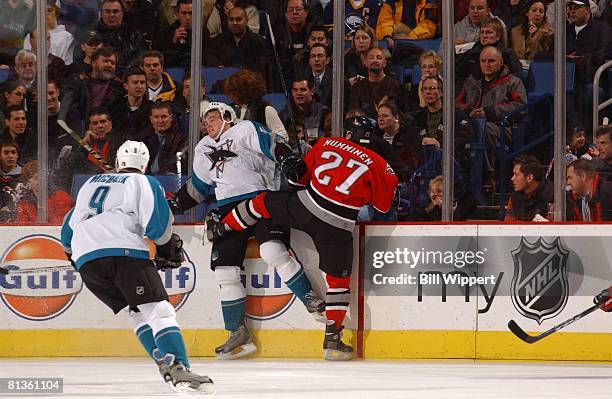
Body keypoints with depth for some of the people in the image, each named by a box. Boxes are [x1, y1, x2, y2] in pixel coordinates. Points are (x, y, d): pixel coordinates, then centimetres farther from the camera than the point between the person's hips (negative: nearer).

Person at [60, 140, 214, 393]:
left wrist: (71, 252, 54)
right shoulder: (145, 183, 14)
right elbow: (157, 224, -1)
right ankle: (180, 370, -29)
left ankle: (165, 365, 3)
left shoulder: (91, 183, 31)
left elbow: (69, 227, 36)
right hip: (124, 250, -5)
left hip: (84, 259, 5)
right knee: (158, 310, -11)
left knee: (137, 313, 18)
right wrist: (168, 248, 17)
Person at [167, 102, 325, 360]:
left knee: (273, 251, -28)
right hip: (228, 210, 6)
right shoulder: (204, 150, 26)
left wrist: (292, 164, -24)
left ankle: (311, 301, -15)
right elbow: (197, 186, 34)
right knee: (224, 268, -4)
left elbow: (275, 148, -6)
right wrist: (174, 205, 24)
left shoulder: (247, 130, 7)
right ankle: (238, 334, 2)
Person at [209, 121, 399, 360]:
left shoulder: (327, 144, 7)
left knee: (263, 202, 29)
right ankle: (332, 339, 11)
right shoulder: (378, 164, -2)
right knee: (338, 278, 11)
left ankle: (221, 229, 45)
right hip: (336, 227, -2)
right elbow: (383, 205, 8)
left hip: (303, 205, 2)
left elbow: (303, 174, 17)